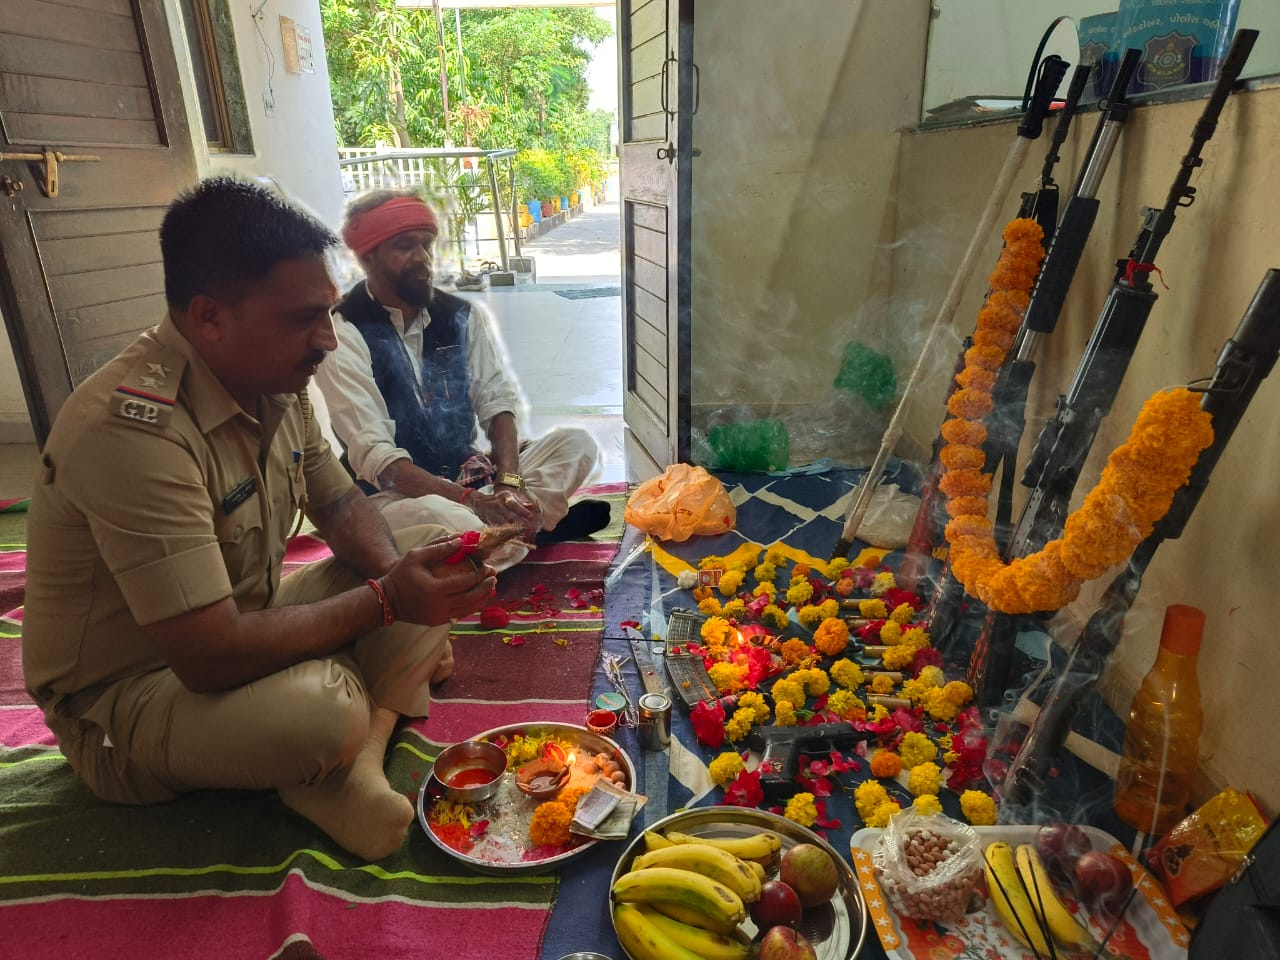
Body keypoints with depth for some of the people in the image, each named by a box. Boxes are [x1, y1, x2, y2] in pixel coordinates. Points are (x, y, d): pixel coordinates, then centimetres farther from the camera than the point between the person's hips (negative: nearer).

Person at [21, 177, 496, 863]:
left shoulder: (274, 379, -4)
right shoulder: (131, 427, -31)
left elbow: (339, 505, 8)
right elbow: (212, 656, -33)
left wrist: (396, 568, -15)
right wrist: (384, 600, -25)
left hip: (246, 624, 9)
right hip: (121, 700, -8)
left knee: (432, 548, -4)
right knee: (324, 709, -39)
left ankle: (358, 756, -15)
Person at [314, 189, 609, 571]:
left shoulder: (464, 315, 2)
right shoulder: (342, 333, -14)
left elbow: (498, 402, -2)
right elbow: (373, 455, -20)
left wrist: (508, 483, -22)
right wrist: (474, 501, -30)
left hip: (472, 475, 5)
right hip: (396, 494, -4)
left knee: (576, 443, -10)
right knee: (429, 515, -39)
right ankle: (538, 522, -12)